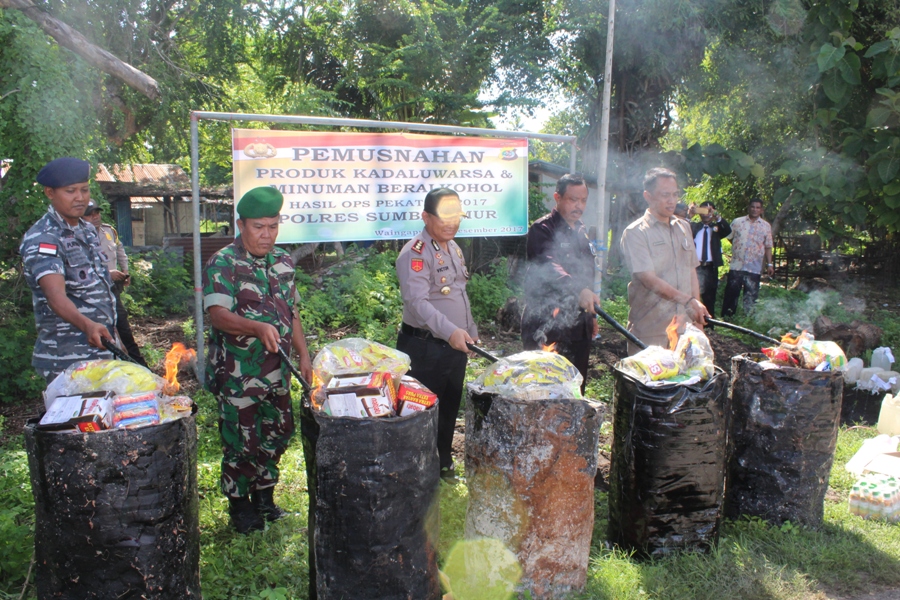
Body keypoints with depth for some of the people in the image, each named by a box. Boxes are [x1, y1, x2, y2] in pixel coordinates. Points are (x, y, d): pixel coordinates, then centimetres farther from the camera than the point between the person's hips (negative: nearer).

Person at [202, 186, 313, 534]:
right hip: (238, 375, -6)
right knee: (241, 442, 4)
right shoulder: (223, 264, -11)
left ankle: (265, 495, 35)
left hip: (278, 372, 6)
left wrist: (304, 355, 11)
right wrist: (258, 328, -39)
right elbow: (218, 314, -23)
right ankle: (239, 505, 24)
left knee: (278, 434, 15)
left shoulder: (283, 262, 8)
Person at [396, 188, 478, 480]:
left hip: (456, 345, 9)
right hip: (425, 348, -8)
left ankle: (444, 464, 35)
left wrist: (470, 331, 22)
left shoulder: (453, 248, 12)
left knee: (450, 409, 19)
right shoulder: (415, 253, -17)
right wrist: (450, 331, -42)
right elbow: (417, 302, -31)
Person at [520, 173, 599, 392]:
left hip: (578, 329, 8)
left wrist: (591, 315, 23)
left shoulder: (581, 231, 16)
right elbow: (549, 268, -29)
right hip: (548, 329, -8)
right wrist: (578, 291, -45)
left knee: (577, 390, 13)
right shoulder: (542, 230, -11)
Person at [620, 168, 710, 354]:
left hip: (684, 326, 6)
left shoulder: (684, 227, 14)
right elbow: (650, 279, -17)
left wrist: (698, 311, 10)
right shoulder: (635, 232, -8)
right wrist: (689, 300, -22)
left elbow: (692, 271, 17)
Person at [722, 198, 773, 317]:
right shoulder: (738, 222, 6)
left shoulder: (766, 226, 6)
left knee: (751, 297, 3)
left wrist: (769, 264, -1)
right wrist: (737, 247, 4)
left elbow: (768, 247, 5)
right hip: (736, 266, 0)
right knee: (731, 293, 5)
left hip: (754, 268, 0)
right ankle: (726, 318, 14)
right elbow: (729, 237, 11)